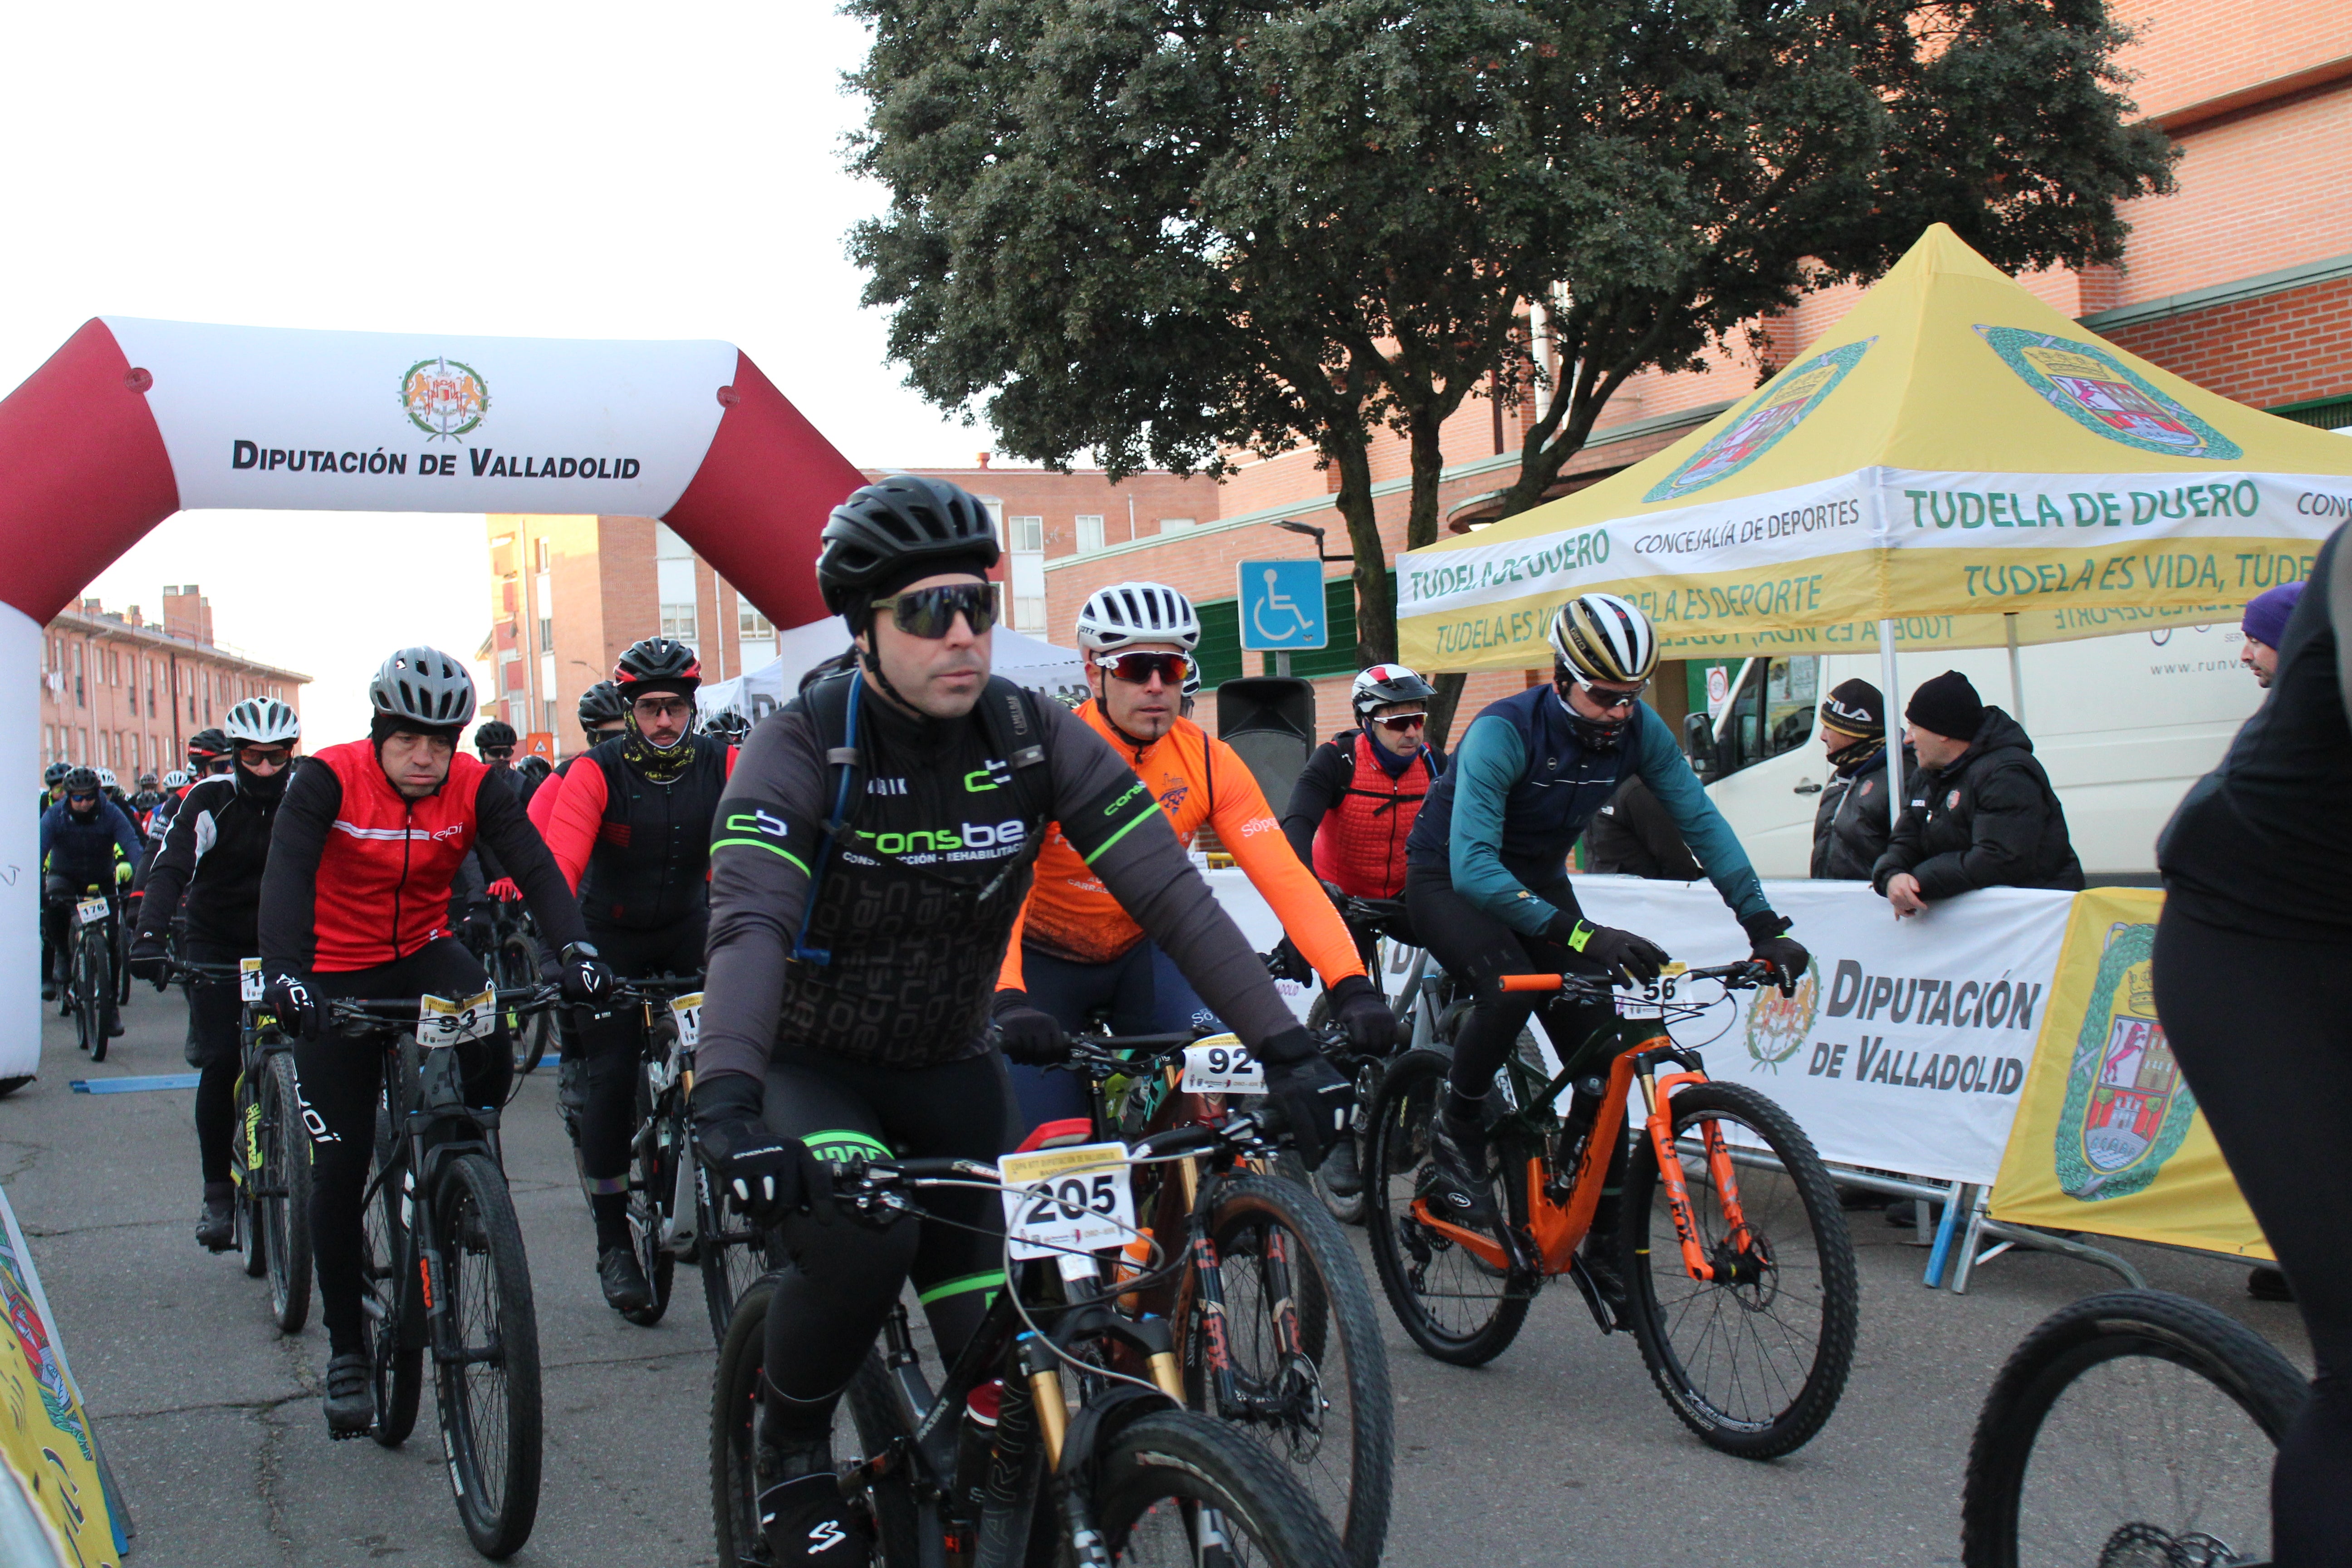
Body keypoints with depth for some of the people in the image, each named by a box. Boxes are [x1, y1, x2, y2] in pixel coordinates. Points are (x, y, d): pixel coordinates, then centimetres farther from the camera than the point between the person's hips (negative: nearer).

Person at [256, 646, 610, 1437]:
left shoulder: (475, 788, -13)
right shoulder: (328, 779, -19)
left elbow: (536, 866, -24)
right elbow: (286, 875, -31)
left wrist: (574, 947, -43)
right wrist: (284, 972, -48)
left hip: (423, 955, 2)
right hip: (338, 976, -1)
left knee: (491, 1053, -31)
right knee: (340, 1166, -1)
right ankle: (346, 1349, 14)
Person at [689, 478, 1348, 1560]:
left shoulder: (1036, 738, -12)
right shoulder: (802, 747, -21)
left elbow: (1168, 890, -18)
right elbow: (749, 925, -36)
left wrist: (1285, 1049, -28)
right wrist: (725, 1102, -52)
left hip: (950, 1070, 3)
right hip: (810, 1066, -3)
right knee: (862, 1237, -32)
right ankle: (791, 1448, -2)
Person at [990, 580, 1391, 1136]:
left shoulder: (1210, 762, -14)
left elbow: (1286, 878, -22)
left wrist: (1352, 986, -35)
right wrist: (1008, 1001, -51)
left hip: (1142, 952, 2)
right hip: (1047, 959, -2)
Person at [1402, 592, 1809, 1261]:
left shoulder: (1639, 729, -16)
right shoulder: (1503, 731, -32)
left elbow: (1701, 821, -10)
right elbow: (1472, 866, -41)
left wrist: (1765, 926, -21)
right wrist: (1579, 935, -50)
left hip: (1538, 879, 5)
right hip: (1450, 879, -5)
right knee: (1510, 986, -35)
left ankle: (1606, 1244, 5)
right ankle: (1455, 1131, -8)